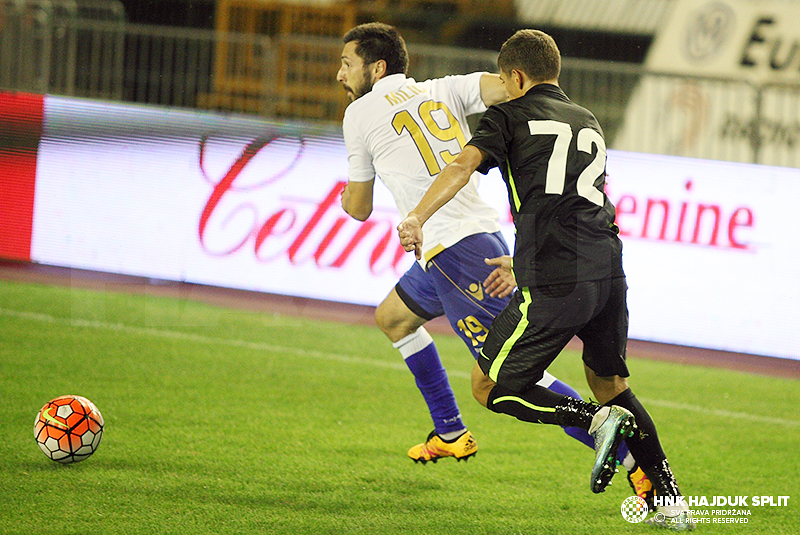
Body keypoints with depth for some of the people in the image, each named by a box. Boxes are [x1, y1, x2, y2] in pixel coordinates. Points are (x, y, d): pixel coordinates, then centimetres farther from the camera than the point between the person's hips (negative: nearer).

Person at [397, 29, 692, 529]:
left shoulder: (510, 116, 9)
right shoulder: (590, 124, 27)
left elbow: (465, 163, -10)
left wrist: (417, 218, -22)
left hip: (556, 282, -6)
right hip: (609, 268, 6)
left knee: (492, 389, 4)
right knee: (611, 385, 24)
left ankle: (598, 419, -14)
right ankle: (671, 500, 16)